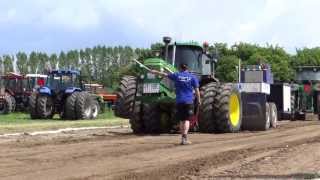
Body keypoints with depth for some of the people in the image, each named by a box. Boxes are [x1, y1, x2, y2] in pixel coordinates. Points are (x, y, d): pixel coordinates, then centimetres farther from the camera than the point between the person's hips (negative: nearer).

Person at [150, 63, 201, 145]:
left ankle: (183, 138, 13)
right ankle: (184, 138, -19)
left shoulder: (177, 75, 4)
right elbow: (197, 90, -1)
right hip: (188, 101, -2)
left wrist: (155, 72, 27)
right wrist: (199, 100, 8)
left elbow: (164, 74, 14)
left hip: (179, 101, 2)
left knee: (181, 120, 11)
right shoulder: (192, 77, 2)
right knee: (186, 120, -5)